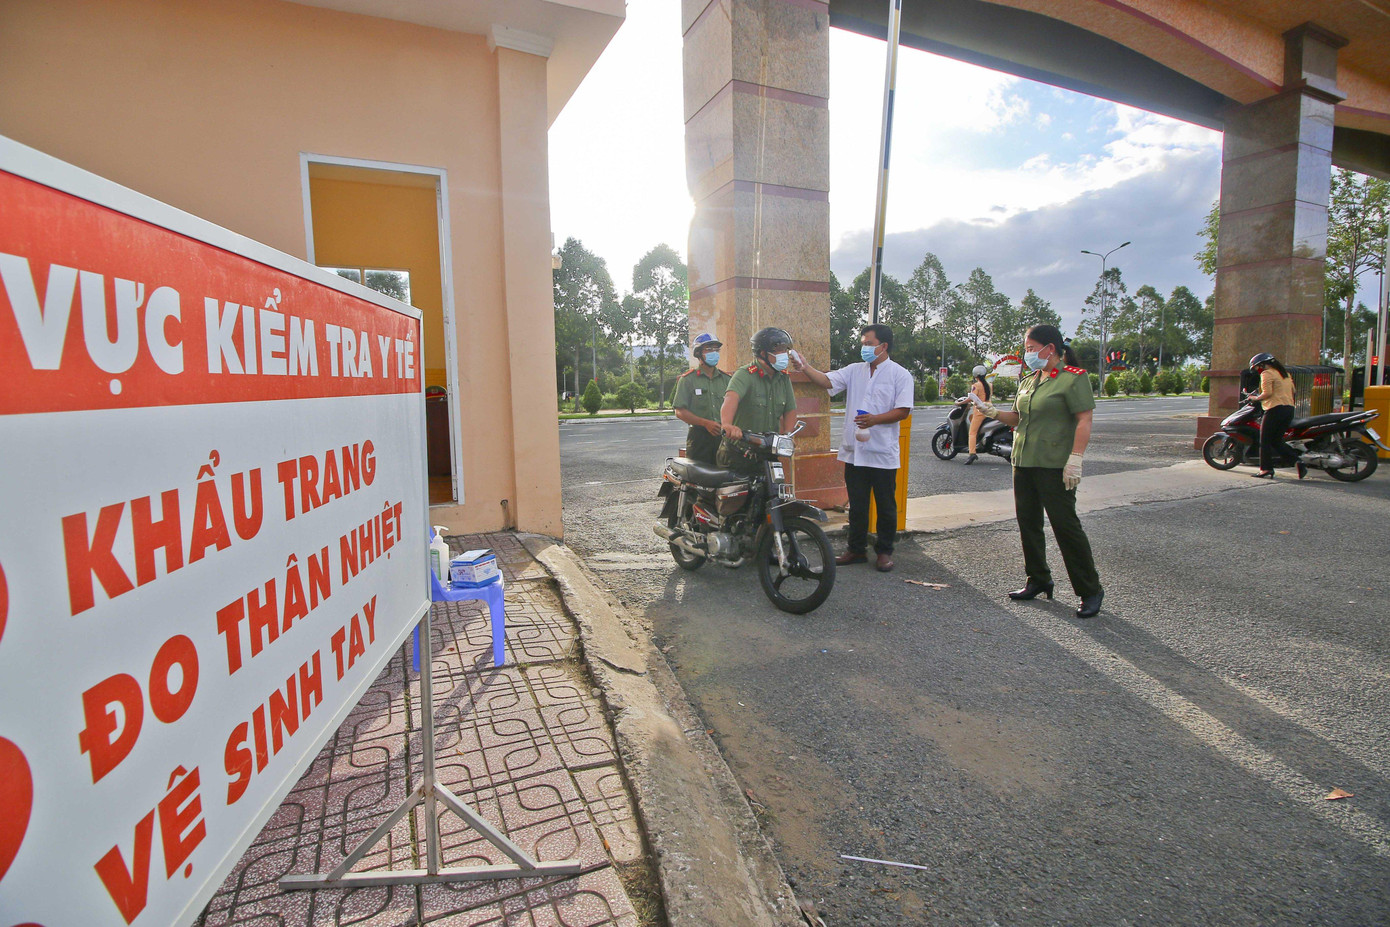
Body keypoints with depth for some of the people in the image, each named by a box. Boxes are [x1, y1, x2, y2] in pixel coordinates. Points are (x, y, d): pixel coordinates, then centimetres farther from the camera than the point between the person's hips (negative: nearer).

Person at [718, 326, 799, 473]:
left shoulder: (784, 378, 8)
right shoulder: (745, 375, -14)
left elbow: (790, 410, 6)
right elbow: (731, 397, -34)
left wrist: (786, 436, -14)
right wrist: (727, 424, -55)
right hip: (738, 454, -6)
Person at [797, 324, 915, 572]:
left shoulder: (899, 374, -1)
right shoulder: (854, 371, 11)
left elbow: (903, 410, -8)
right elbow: (827, 381, -1)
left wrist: (875, 419, -22)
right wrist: (806, 368, -17)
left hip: (883, 454, -4)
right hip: (855, 452, 4)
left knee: (886, 506, 7)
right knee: (857, 505, 12)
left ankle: (884, 551, 21)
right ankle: (856, 549, 24)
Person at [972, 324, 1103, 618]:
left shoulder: (1074, 378, -8)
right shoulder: (1028, 380, 15)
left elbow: (1084, 422, -14)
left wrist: (1075, 460, -21)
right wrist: (993, 412, 2)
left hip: (1054, 466, -8)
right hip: (1023, 462, 8)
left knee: (1065, 525, -4)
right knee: (1028, 523, 11)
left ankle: (1090, 591, 9)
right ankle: (1038, 580, 26)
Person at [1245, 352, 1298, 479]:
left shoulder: (1267, 373, -6)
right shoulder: (1285, 373, 20)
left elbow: (1267, 393, -17)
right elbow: (1293, 391, 19)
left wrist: (1256, 398, 0)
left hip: (1275, 409, -9)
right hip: (1289, 409, 9)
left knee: (1265, 440, -2)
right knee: (1277, 441, 14)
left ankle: (1266, 469, -4)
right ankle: (1298, 461, 1)